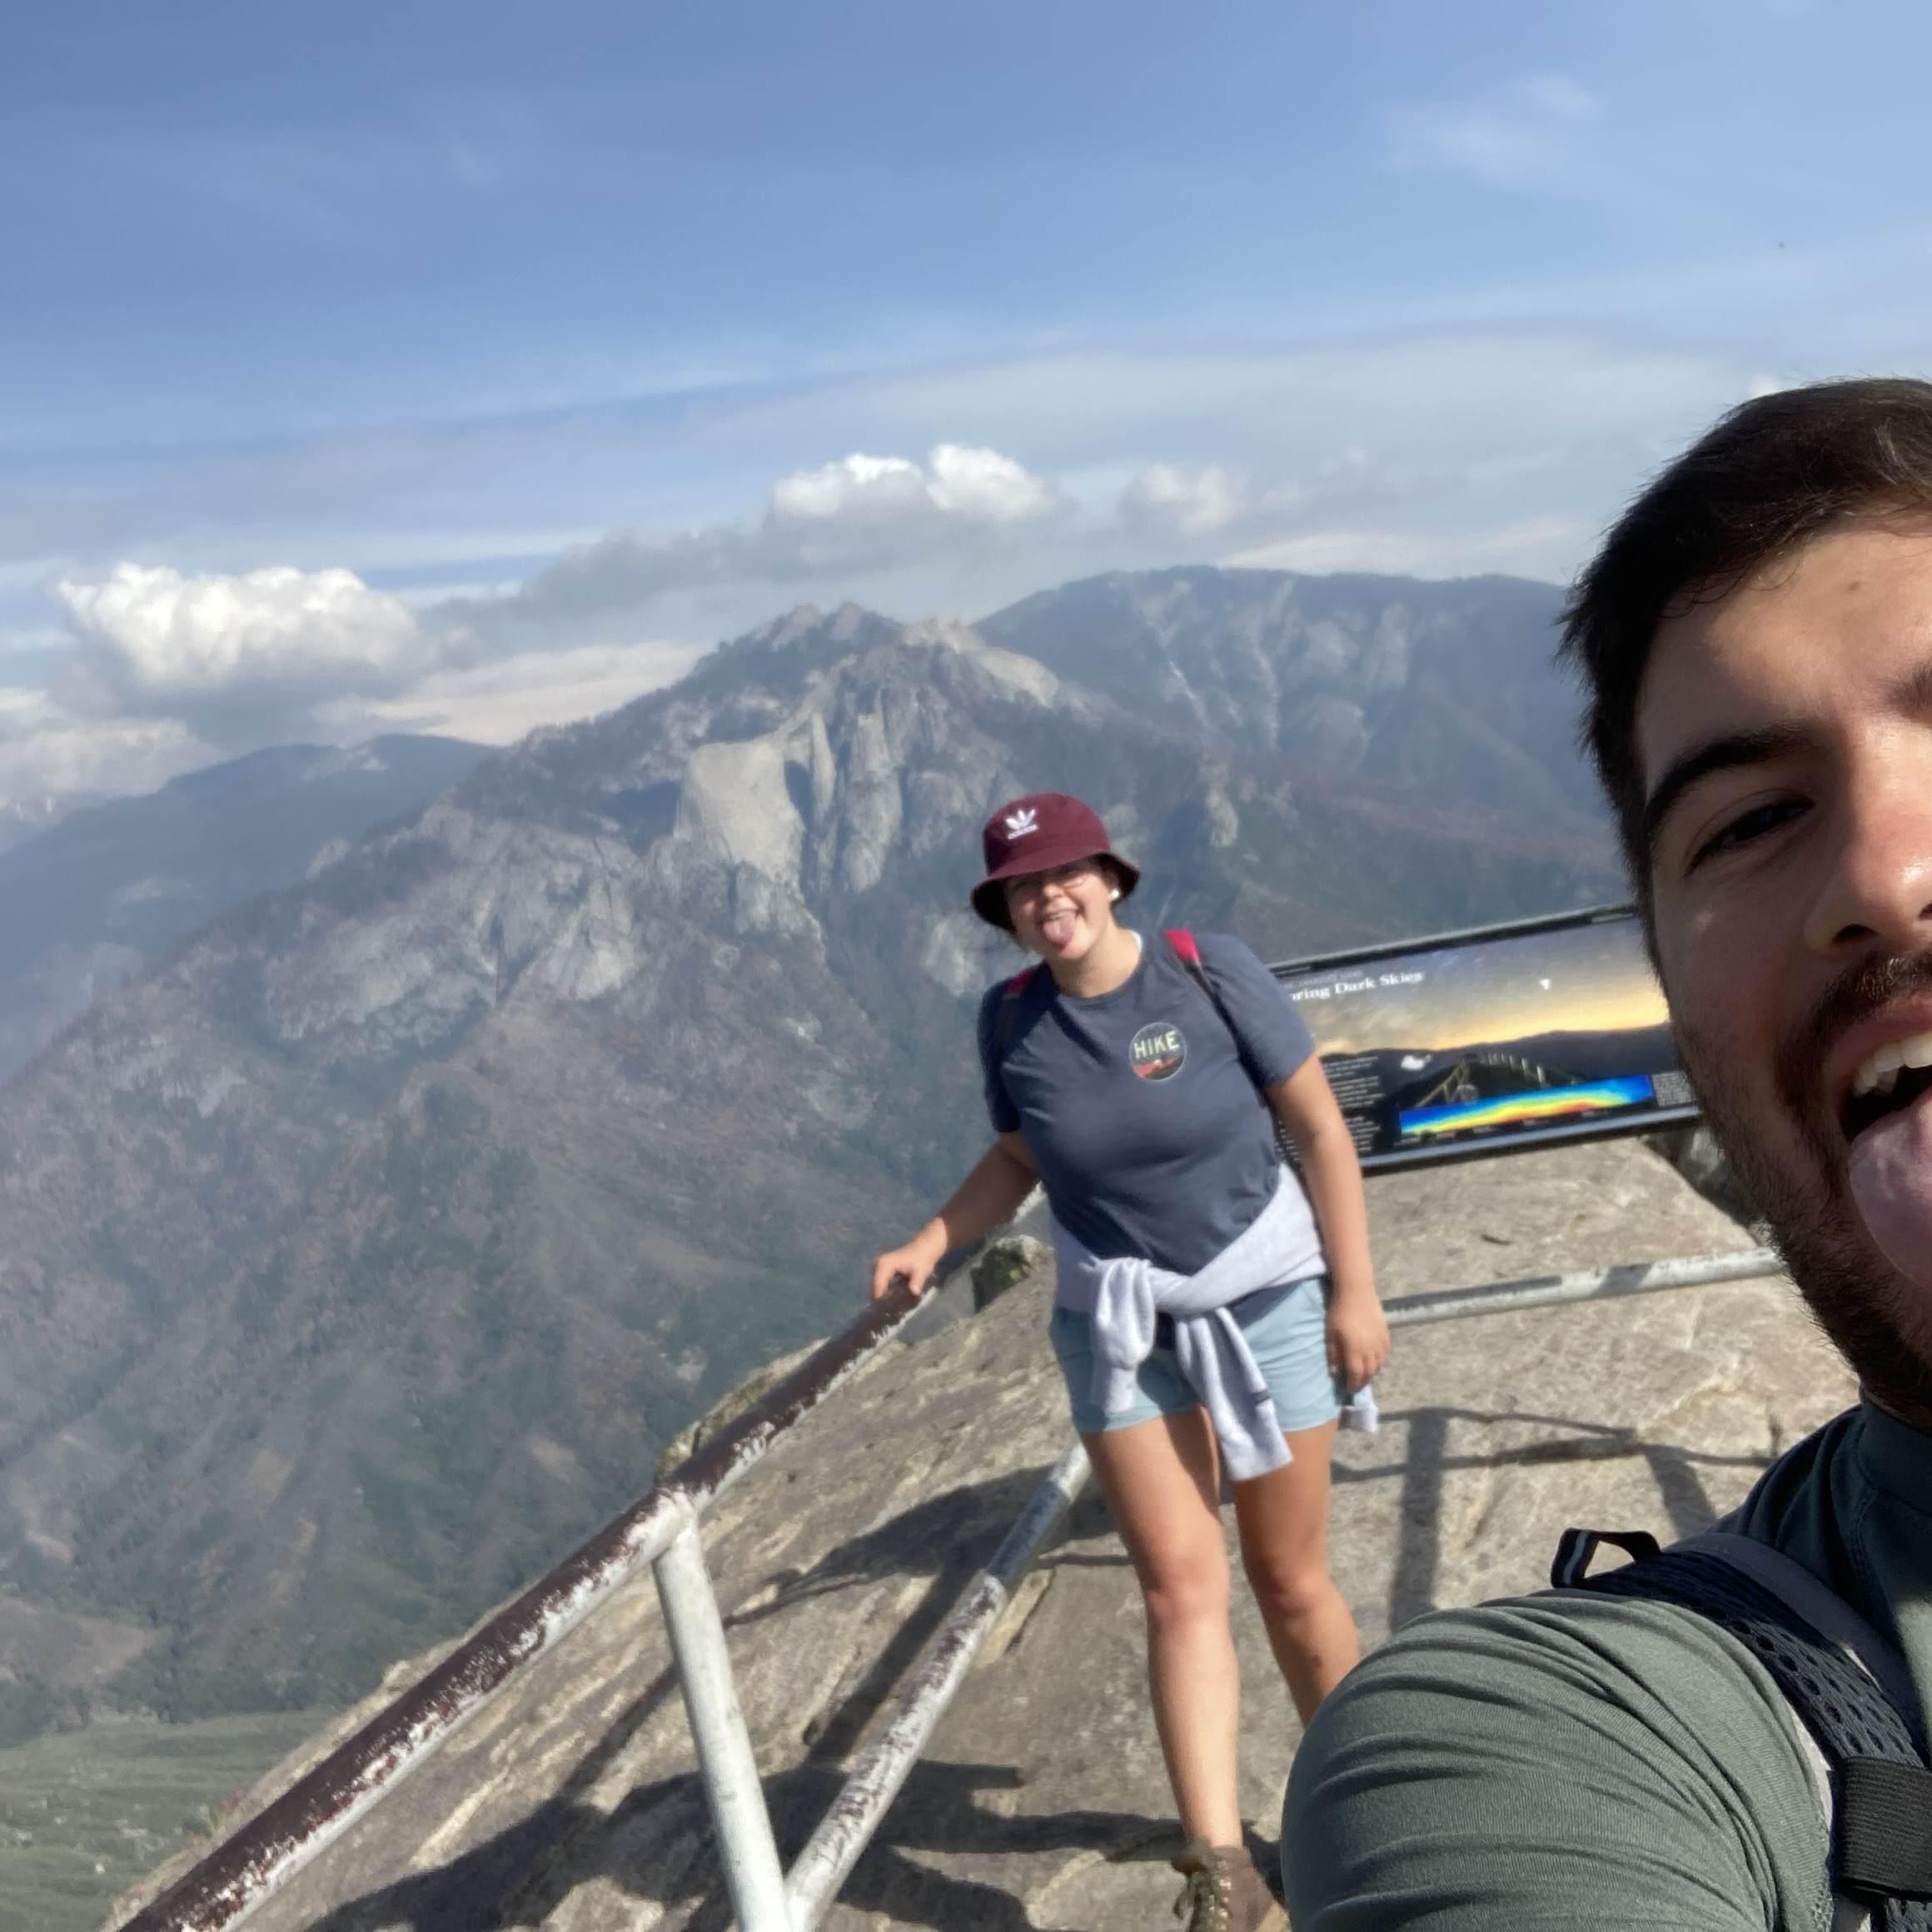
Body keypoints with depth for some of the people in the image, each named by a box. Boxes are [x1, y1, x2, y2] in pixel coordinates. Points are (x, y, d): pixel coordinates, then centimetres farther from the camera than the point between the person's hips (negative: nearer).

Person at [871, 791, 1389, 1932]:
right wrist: (931, 1246, -8)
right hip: (1115, 1317, 2)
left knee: (1290, 1580, 9)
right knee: (1181, 1588, 0)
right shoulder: (1012, 1021, -6)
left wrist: (1354, 1289, -10)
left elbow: (1321, 1125, -9)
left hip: (1262, 1293, -2)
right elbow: (1018, 1161, 8)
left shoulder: (1211, 974, -16)